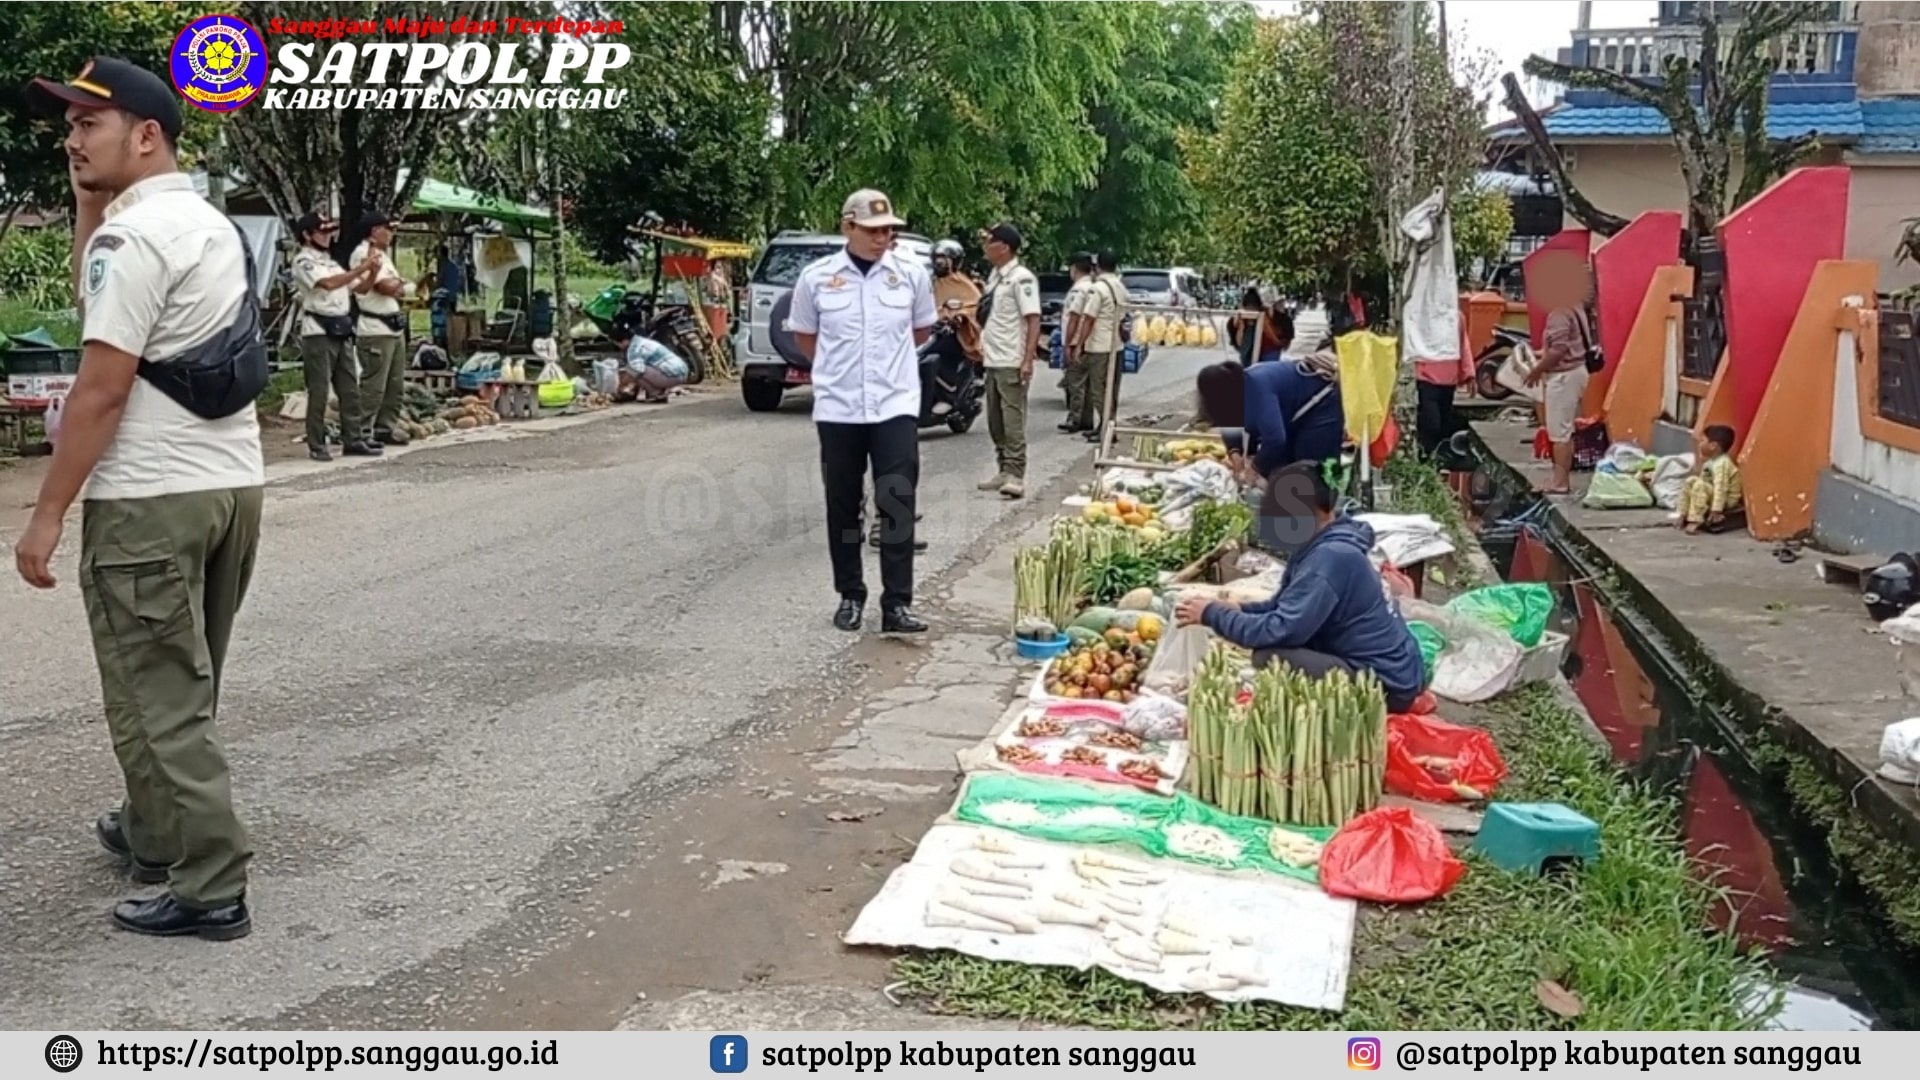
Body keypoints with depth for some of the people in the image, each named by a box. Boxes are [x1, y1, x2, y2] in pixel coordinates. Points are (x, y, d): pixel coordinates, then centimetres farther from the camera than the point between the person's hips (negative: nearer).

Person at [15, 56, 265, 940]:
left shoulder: (132, 235, -15)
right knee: (180, 688, 21)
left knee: (157, 699, -1)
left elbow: (102, 387, -18)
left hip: (151, 499, -9)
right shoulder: (212, 224, 14)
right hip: (232, 483, 9)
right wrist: (86, 206, 14)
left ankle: (209, 888, 2)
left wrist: (46, 514, -13)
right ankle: (153, 834, 37)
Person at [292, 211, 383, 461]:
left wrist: (373, 272, -1)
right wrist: (362, 267, -21)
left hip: (341, 331, 8)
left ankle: (353, 440, 12)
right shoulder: (303, 261, -5)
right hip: (318, 332, -8)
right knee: (319, 391, -4)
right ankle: (316, 445, 1)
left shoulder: (329, 261, 19)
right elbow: (329, 283, -21)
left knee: (350, 388, 7)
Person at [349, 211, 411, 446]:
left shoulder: (381, 254, 21)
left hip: (394, 327, 10)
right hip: (375, 329, -10)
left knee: (396, 384, 15)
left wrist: (395, 285, -2)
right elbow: (386, 286, -17)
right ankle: (361, 433, -6)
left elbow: (397, 288, 19)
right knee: (373, 386, -10)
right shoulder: (364, 253, -10)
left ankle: (386, 428, 24)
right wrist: (399, 283, 3)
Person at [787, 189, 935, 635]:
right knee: (843, 508, 8)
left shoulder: (912, 275, 0)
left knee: (898, 506, -5)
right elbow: (804, 336, 12)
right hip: (837, 409, 0)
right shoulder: (816, 277, -3)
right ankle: (850, 596, 22)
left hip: (896, 407, 0)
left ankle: (897, 604, -1)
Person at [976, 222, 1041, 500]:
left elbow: (1033, 320, -17)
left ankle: (1015, 475, -6)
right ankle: (1003, 471, 22)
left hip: (1011, 363, -9)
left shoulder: (1021, 278, -12)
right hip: (992, 361, 9)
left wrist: (1028, 361, -22)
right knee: (995, 422, 13)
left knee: (1013, 420, -8)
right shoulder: (994, 275, 14)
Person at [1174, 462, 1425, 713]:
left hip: (1386, 683, -10)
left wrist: (1212, 614, -14)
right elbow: (1286, 608, 17)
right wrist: (1236, 608, -1)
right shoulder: (1329, 546, 8)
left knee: (1269, 658, -23)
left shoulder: (1330, 557, -23)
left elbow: (1280, 630, -27)